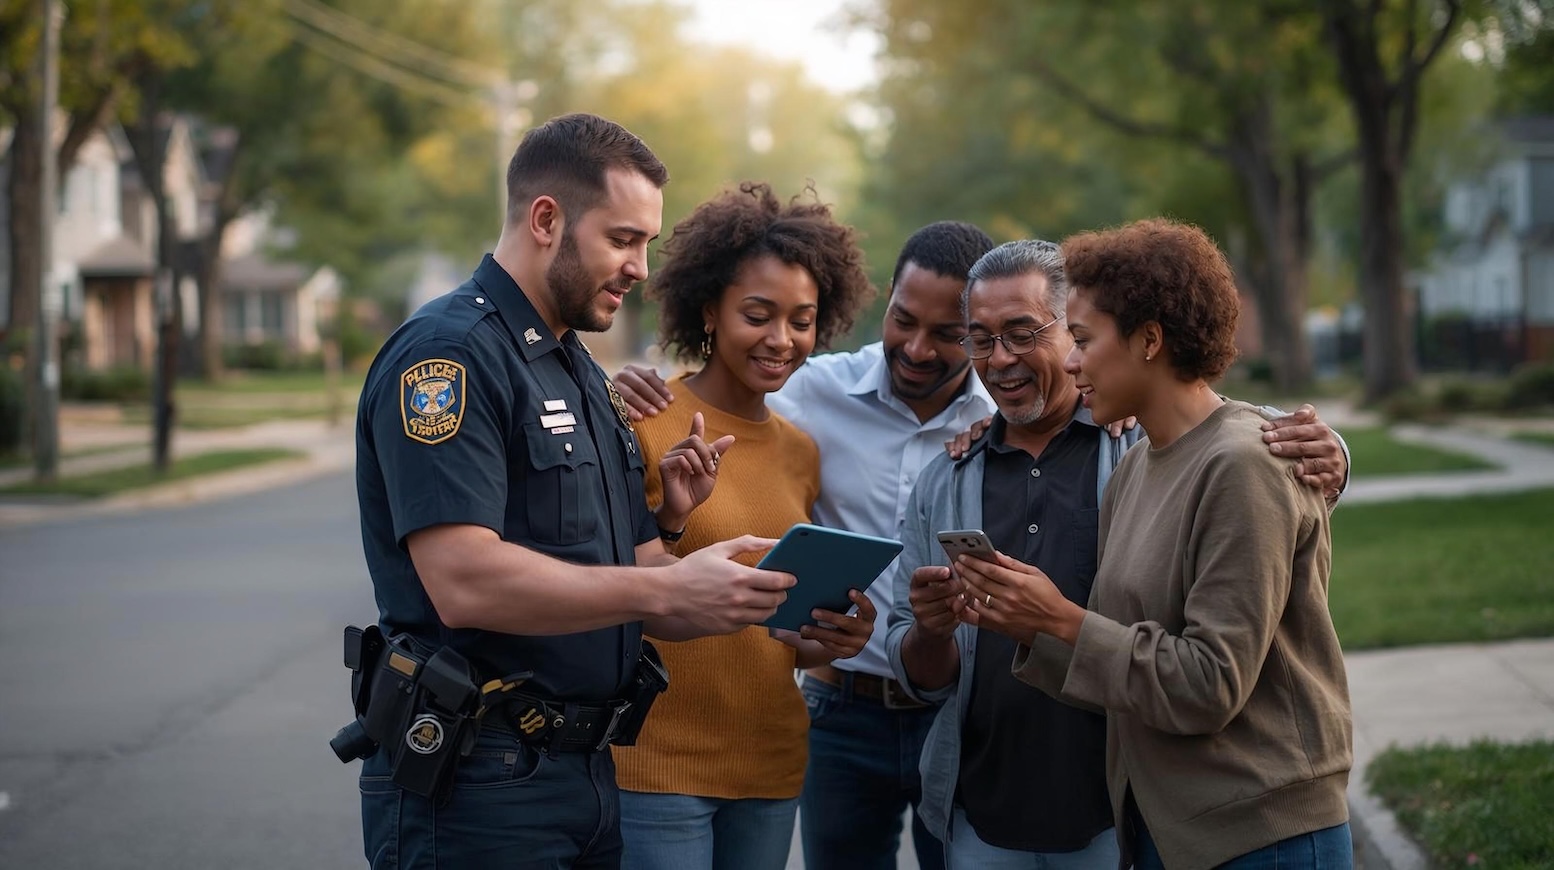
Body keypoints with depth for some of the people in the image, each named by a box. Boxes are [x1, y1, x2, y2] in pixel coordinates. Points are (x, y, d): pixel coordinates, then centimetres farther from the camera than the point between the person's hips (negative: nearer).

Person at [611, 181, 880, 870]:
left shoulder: (801, 453, 10)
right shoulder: (642, 423, -8)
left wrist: (829, 641, -3)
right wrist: (666, 520, -22)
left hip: (771, 764, 6)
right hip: (658, 762, -6)